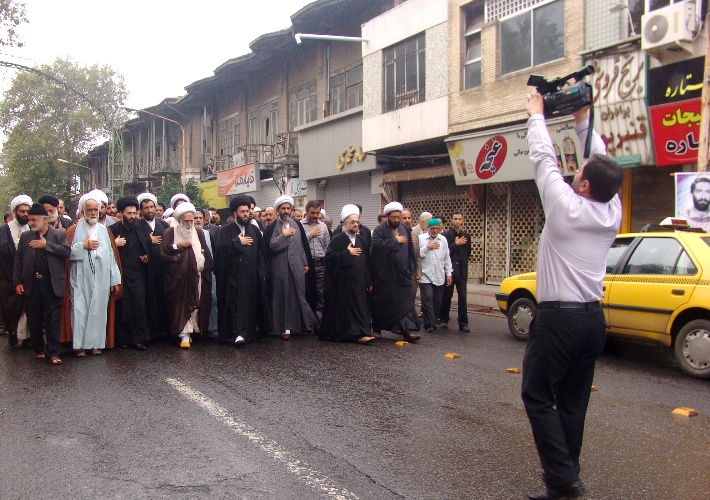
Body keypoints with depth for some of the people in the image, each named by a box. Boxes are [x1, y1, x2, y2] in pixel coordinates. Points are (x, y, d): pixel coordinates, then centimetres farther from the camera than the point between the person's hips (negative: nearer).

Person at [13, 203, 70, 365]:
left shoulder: (59, 235, 3)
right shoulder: (25, 236, 11)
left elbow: (66, 251, -13)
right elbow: (18, 260, 10)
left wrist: (46, 245, -14)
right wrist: (17, 282, 3)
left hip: (52, 283, -3)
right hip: (32, 283, 3)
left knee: (52, 319, -2)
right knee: (34, 319, 9)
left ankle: (52, 352, 4)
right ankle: (39, 349, 22)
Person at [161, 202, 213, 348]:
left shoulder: (199, 233, 11)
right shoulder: (170, 232, 3)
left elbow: (207, 254, 11)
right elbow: (163, 253, -2)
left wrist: (206, 270, 1)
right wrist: (177, 246, -12)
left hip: (196, 276, 3)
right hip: (178, 277, -3)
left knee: (195, 305, 2)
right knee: (181, 306, -6)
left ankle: (188, 332, 13)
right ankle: (184, 335, -7)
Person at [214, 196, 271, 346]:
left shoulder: (254, 230, 12)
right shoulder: (226, 230, 3)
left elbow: (262, 252, 9)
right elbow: (220, 248, -13)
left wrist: (262, 272, 2)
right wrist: (238, 242, -8)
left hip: (251, 275, 3)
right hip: (233, 275, -3)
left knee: (250, 303, 5)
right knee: (235, 303, -7)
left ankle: (250, 332, 15)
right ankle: (238, 334, -10)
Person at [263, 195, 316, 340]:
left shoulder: (297, 225, 10)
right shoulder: (272, 227, 1)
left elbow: (304, 245, 10)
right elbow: (271, 246, -12)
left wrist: (306, 263, 6)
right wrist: (284, 235, -13)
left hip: (297, 266, 2)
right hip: (281, 267, -2)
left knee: (299, 295, 6)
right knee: (283, 297, 1)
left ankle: (304, 323, 18)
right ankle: (285, 327, 7)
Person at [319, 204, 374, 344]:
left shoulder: (362, 241, 11)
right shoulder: (337, 239, -6)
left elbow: (367, 263, 12)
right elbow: (329, 257, -17)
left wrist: (369, 281, 9)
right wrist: (347, 253, -18)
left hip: (359, 283, 5)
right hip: (342, 283, -5)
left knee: (359, 308, 4)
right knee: (345, 308, -2)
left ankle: (359, 334, 9)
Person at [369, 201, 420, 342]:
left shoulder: (405, 230, 9)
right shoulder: (379, 230, -5)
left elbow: (411, 251, 13)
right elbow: (377, 245, -24)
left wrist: (412, 270, 9)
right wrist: (395, 241, -17)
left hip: (402, 273, 3)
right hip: (384, 274, -3)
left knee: (406, 301, -3)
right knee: (381, 301, 7)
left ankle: (408, 330, -4)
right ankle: (377, 329, 22)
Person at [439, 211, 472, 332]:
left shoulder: (466, 236, 11)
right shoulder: (445, 235, -3)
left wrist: (462, 263, 13)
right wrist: (456, 244, -14)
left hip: (461, 271, 3)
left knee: (462, 297, -2)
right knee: (447, 296, 7)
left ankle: (463, 323, -1)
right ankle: (444, 319, 22)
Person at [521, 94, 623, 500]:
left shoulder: (567, 207, -13)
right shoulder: (613, 212, 2)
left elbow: (544, 159, -3)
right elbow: (603, 164, 15)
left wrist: (537, 114, 11)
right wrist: (583, 120, 21)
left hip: (559, 318, -7)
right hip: (593, 319, 7)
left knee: (538, 396, 2)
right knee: (573, 402, 13)